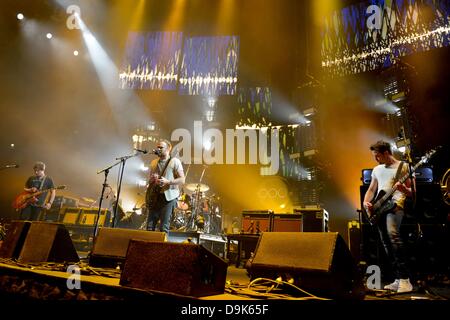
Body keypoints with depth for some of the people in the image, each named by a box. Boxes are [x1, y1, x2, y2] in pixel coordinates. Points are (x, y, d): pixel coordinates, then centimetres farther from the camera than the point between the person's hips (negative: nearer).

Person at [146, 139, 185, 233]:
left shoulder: (175, 161, -1)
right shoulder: (154, 163, 16)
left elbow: (182, 180, -6)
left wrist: (167, 181, -19)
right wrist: (152, 180, 1)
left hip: (168, 196, -5)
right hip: (154, 196, 5)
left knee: (164, 227, -6)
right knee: (150, 226, 3)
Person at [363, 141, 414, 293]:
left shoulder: (403, 167, 1)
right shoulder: (377, 169, 19)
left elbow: (412, 192, -1)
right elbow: (371, 189, 23)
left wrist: (404, 189, -24)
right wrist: (366, 202, 4)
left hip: (395, 205, -7)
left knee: (393, 234, -30)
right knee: (386, 243, 3)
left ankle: (405, 279, -27)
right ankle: (399, 280, 11)